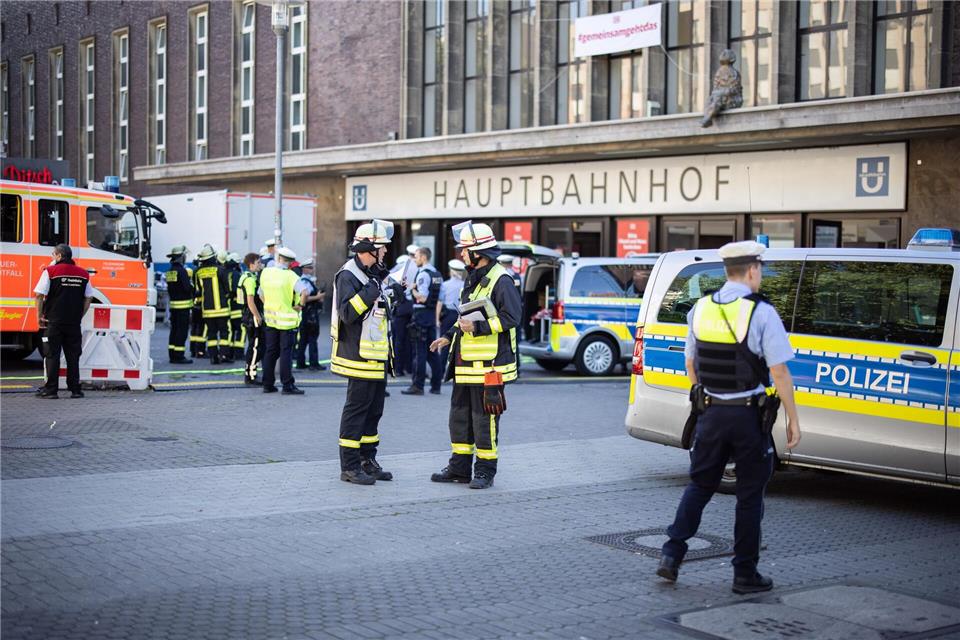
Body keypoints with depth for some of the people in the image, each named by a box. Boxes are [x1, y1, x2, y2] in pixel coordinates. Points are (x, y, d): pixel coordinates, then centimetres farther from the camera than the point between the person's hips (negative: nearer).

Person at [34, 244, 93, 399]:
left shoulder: (50, 271, -4)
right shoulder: (83, 274, 9)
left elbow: (40, 295, -9)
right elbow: (88, 298, 11)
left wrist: (39, 316, 0)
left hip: (54, 321, -3)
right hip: (74, 322, 3)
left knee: (52, 355, 1)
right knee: (73, 355, 9)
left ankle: (50, 389, 1)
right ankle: (75, 389, 8)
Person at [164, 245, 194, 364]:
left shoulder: (170, 271, 12)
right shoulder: (181, 271, -15)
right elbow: (187, 287, -20)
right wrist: (192, 286, -1)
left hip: (173, 304, 8)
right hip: (183, 304, -8)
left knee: (174, 329, 12)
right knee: (182, 331, -6)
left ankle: (172, 355, 14)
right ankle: (179, 356, -8)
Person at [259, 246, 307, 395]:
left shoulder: (265, 273, 2)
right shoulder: (290, 276, -13)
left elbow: (261, 295, 10)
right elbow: (304, 292, -26)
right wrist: (300, 305, -11)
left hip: (270, 319, 4)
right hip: (287, 320, -4)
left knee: (270, 352, 12)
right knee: (286, 353, -2)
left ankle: (267, 384, 15)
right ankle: (287, 385, -3)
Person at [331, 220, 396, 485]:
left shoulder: (373, 275, 17)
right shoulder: (348, 275, -13)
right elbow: (347, 312, -26)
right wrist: (372, 289, -25)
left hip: (377, 358, 10)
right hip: (360, 356, -10)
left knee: (374, 410, 13)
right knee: (356, 409, -5)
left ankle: (367, 461, 22)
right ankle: (349, 466, 1)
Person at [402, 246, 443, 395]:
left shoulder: (423, 274, -13)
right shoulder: (437, 274, 14)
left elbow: (422, 298, -20)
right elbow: (440, 299, 15)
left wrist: (412, 289, -6)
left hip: (421, 312, -8)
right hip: (432, 314, 8)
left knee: (419, 351, -6)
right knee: (432, 350, 12)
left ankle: (418, 386, -5)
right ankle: (436, 384, 14)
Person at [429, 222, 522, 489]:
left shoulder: (500, 280, -14)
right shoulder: (472, 279, 17)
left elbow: (511, 317, -21)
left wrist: (477, 327, -25)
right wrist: (449, 336, 18)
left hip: (488, 365, -10)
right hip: (465, 362, 10)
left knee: (484, 417, -3)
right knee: (459, 414, 14)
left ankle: (485, 470, 7)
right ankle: (459, 467, 23)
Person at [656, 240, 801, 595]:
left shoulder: (700, 309, 4)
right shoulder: (762, 313, -12)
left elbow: (690, 364, 13)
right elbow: (779, 372, -13)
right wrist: (793, 419, -5)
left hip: (711, 413, 4)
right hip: (748, 416, -4)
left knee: (700, 484, 17)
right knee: (750, 494, 7)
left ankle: (672, 554, 7)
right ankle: (745, 574, 12)